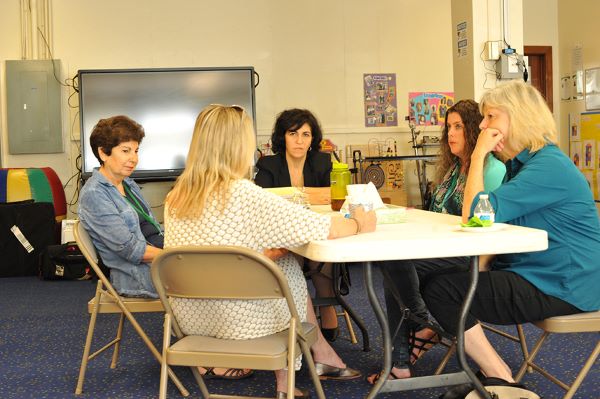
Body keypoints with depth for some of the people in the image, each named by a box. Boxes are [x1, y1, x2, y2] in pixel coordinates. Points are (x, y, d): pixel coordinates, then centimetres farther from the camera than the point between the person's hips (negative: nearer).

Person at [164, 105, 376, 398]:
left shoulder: (176, 197, -2)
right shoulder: (244, 195, -22)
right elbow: (323, 228, -16)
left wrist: (259, 255, 7)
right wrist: (359, 224, 2)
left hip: (191, 318, 6)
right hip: (238, 321, -6)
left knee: (283, 263, 21)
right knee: (289, 267, 18)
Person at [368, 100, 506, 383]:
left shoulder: (492, 169, -6)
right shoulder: (452, 167, 23)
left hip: (468, 254, -8)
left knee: (397, 262, -27)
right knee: (394, 274, -20)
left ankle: (423, 326, -5)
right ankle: (400, 362, -18)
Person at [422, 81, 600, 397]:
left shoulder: (548, 166, -19)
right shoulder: (521, 163, 14)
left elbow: (475, 214, -24)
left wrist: (479, 154, -17)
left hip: (561, 287, -11)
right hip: (533, 275, 11)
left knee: (441, 290, -16)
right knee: (442, 276, 11)